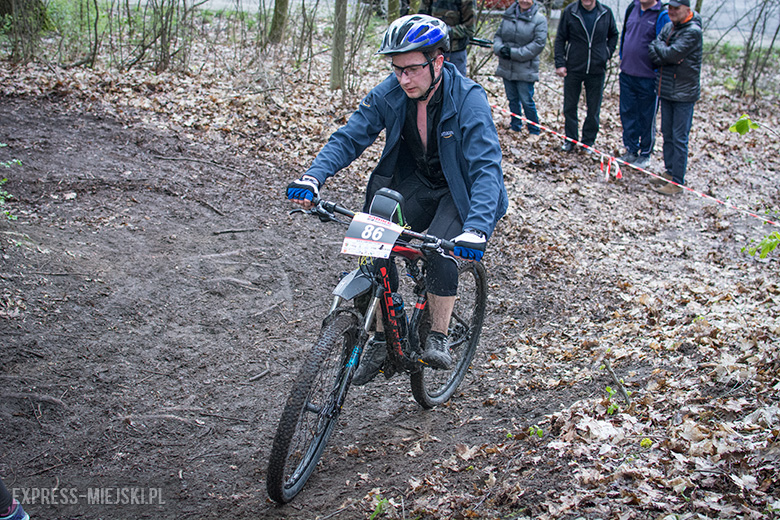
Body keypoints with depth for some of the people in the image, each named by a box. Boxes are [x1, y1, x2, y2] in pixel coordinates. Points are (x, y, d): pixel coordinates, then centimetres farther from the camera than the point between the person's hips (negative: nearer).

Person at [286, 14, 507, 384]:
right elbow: (349, 137, -14)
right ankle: (381, 340, 1)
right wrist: (312, 178, -33)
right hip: (414, 181, 4)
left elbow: (486, 167, -35)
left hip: (460, 189, -4)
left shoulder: (468, 99, -27)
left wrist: (476, 229, -51)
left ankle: (438, 340, -9)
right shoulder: (389, 93, -14)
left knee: (439, 251, -29)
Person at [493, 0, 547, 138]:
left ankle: (534, 132, 12)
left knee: (527, 101, -2)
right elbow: (498, 35, 12)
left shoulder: (539, 19, -8)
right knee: (512, 99, 15)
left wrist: (514, 53, -17)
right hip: (506, 68, 5)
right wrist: (500, 48, -11)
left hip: (525, 69, -5)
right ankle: (515, 127, 31)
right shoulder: (508, 15, 7)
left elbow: (538, 44, -13)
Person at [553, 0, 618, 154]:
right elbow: (560, 39, 0)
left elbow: (613, 35, 14)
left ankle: (588, 141, 22)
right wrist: (560, 63, -6)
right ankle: (570, 139, 24)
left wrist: (607, 54, 1)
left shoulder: (606, 13, -3)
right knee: (569, 107, 9)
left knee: (593, 110, 8)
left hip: (597, 70, 1)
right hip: (573, 68, 0)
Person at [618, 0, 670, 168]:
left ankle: (645, 154, 20)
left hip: (647, 78, -5)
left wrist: (658, 73, -12)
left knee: (647, 119, 7)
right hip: (627, 74, 5)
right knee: (627, 114, 10)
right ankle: (631, 151, 23)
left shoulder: (662, 16, -12)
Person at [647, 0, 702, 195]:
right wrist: (666, 59, -16)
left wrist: (659, 47, -4)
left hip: (684, 93, -8)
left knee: (679, 138, -5)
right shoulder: (668, 27, 9)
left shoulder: (693, 31, -14)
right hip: (666, 90, 8)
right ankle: (670, 172, 26)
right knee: (667, 134, 15)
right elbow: (652, 52, 2)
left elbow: (671, 54, -22)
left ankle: (678, 181, -1)